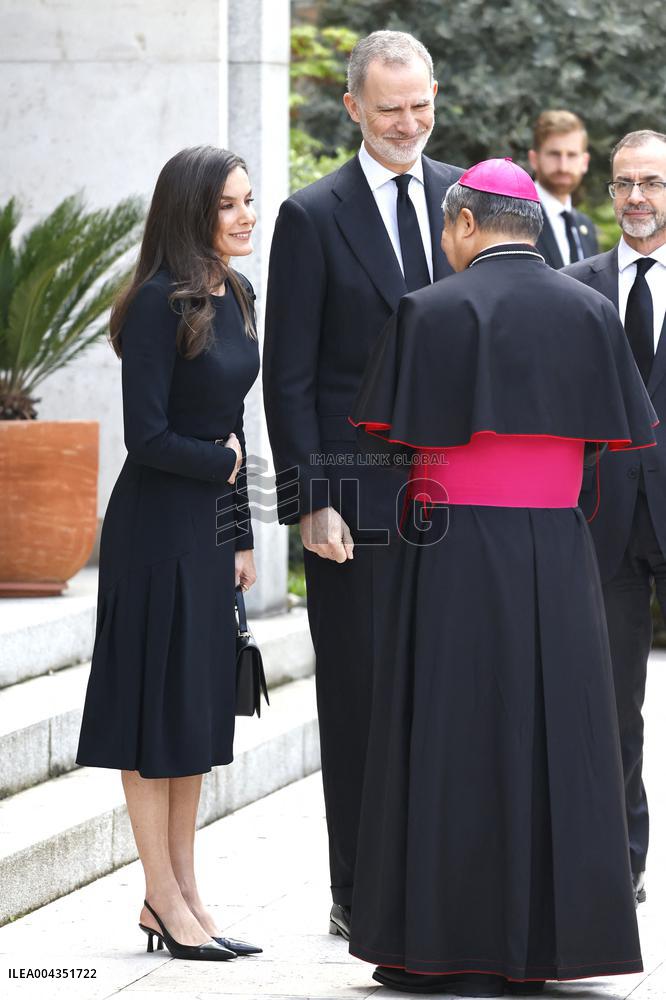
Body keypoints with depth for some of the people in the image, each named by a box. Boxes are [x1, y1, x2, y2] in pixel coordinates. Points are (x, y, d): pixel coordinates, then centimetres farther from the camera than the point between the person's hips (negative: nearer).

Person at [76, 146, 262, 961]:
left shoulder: (235, 296, 10)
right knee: (156, 708, 0)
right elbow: (147, 436, -19)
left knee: (200, 711, 11)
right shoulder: (161, 303, -16)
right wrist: (222, 463, -4)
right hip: (158, 526, -8)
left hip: (211, 527, 8)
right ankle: (164, 899, 7)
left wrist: (240, 538, 14)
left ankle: (181, 898, 17)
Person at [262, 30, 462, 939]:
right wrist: (311, 502, -10)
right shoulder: (314, 217, -2)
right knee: (358, 695, 2)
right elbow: (288, 375, -3)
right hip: (357, 494, -3)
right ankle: (358, 893, 10)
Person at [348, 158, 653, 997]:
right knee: (550, 738, 8)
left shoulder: (432, 309, -7)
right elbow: (620, 433, 9)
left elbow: (391, 432, -3)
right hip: (555, 558, 3)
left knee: (451, 741, 1)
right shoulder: (589, 311, 4)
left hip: (454, 554, -3)